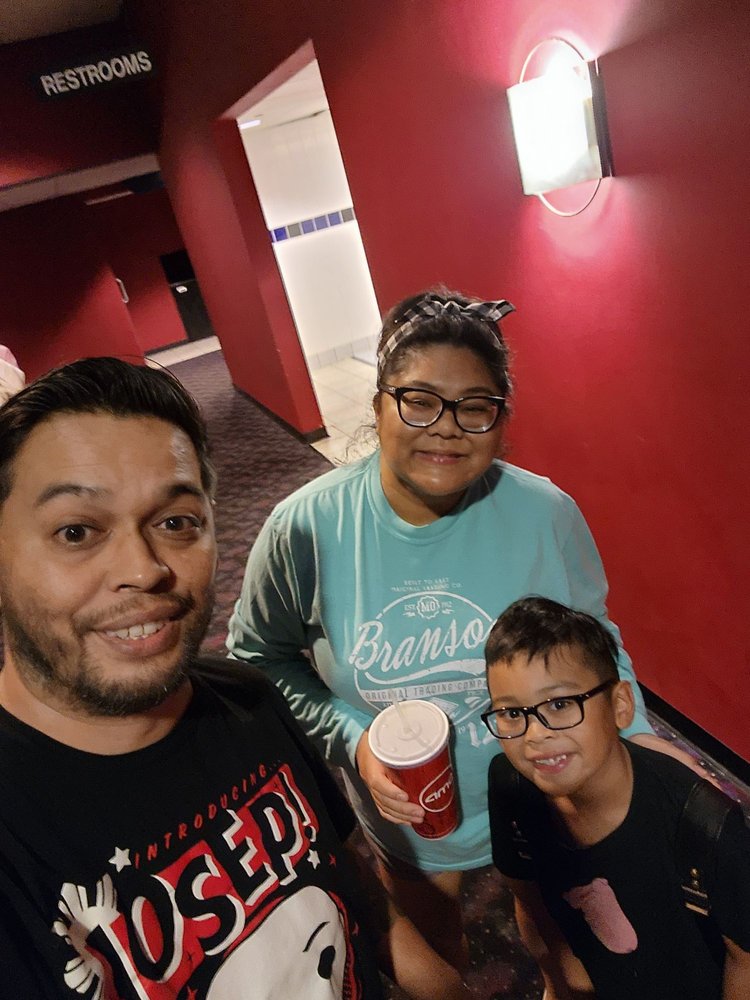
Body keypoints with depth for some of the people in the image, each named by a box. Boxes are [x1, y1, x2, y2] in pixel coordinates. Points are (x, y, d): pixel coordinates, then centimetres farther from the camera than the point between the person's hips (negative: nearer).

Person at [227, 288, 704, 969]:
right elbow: (259, 657, -11)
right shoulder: (306, 529, -24)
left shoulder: (546, 515, -20)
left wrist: (633, 730, -15)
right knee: (433, 949, 30)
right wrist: (351, 739, -22)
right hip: (404, 817, 0)